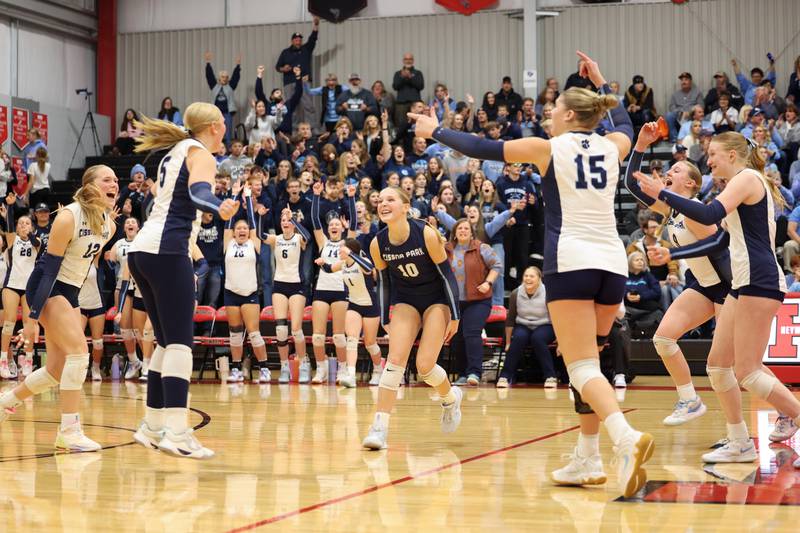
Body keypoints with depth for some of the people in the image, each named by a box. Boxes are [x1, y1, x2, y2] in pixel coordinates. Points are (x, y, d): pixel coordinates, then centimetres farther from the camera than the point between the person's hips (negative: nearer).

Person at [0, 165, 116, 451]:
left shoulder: (108, 225, 1)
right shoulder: (68, 217, -21)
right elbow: (50, 268, -21)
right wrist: (33, 317, -22)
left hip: (70, 293, 8)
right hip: (46, 288, -8)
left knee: (58, 370, 7)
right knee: (79, 352, -20)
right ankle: (69, 430, -15)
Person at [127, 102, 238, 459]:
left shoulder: (175, 152, 23)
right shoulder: (200, 153, -1)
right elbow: (198, 192, -23)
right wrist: (220, 208, -42)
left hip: (142, 250, 9)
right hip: (167, 250, -9)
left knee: (167, 342, 14)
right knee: (180, 343, -13)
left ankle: (153, 426, 16)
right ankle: (176, 432, -21)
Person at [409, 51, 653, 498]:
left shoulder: (549, 148, 0)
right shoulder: (612, 146, 13)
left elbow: (482, 149, 8)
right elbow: (626, 123, 38)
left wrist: (435, 132, 22)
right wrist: (601, 83, 47)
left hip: (571, 262, -6)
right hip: (612, 263, 6)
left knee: (582, 366, -10)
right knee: (587, 361, 16)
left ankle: (627, 438, -32)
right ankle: (588, 459, 17)